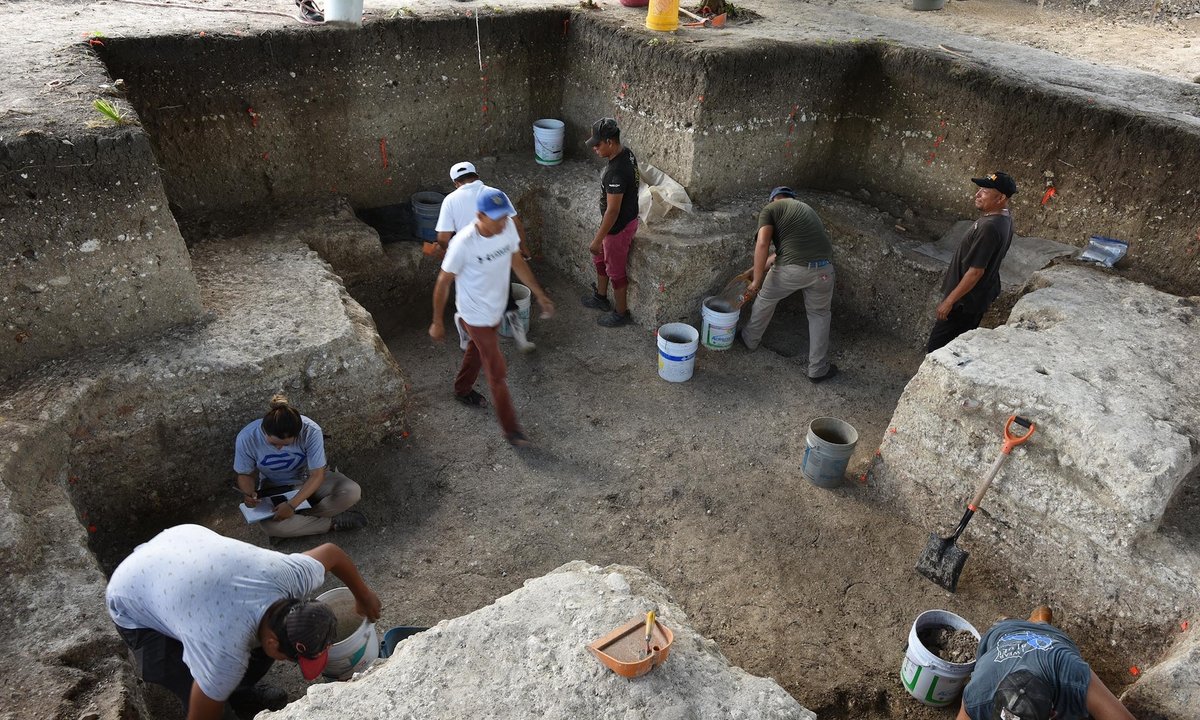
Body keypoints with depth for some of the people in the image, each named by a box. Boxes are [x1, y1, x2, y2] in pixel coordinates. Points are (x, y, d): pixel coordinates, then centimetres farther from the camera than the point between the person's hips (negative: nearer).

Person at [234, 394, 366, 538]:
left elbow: (317, 475, -27)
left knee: (352, 491, -28)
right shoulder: (246, 438, -26)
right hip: (275, 488, 0)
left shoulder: (311, 431, -32)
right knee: (269, 525, -34)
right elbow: (245, 474, -8)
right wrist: (248, 493, -30)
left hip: (309, 481, 0)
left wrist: (292, 504, -38)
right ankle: (333, 521, -17)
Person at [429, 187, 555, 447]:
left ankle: (462, 390, 57)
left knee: (477, 351, 29)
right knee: (497, 371, 2)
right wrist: (437, 323, -11)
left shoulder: (508, 228, -15)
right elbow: (443, 283, -19)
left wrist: (540, 294, 6)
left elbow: (517, 262, 3)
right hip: (476, 316, -6)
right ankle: (510, 427, 18)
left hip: (497, 309, 6)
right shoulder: (463, 243, -32)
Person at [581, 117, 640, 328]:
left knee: (615, 271, 10)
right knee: (600, 258, 27)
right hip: (628, 217, 10)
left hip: (619, 227, -10)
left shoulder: (616, 172, -34)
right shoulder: (627, 153, -4)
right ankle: (600, 297, 48)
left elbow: (613, 211, -30)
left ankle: (621, 313, 29)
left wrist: (597, 240, -22)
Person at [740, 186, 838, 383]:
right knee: (819, 314, 25)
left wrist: (756, 280, -4)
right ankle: (818, 369, 28)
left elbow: (763, 244, -6)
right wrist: (767, 263, 36)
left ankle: (750, 339, 47)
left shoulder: (770, 209, 9)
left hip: (792, 269, -4)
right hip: (824, 268, 4)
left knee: (765, 300, 25)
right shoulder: (806, 208, 29)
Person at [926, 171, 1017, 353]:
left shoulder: (989, 227, -30)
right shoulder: (1005, 217, 2)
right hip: (982, 294, 10)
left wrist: (949, 300, -21)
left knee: (937, 347, 1)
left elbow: (976, 271, -28)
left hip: (966, 299, -10)